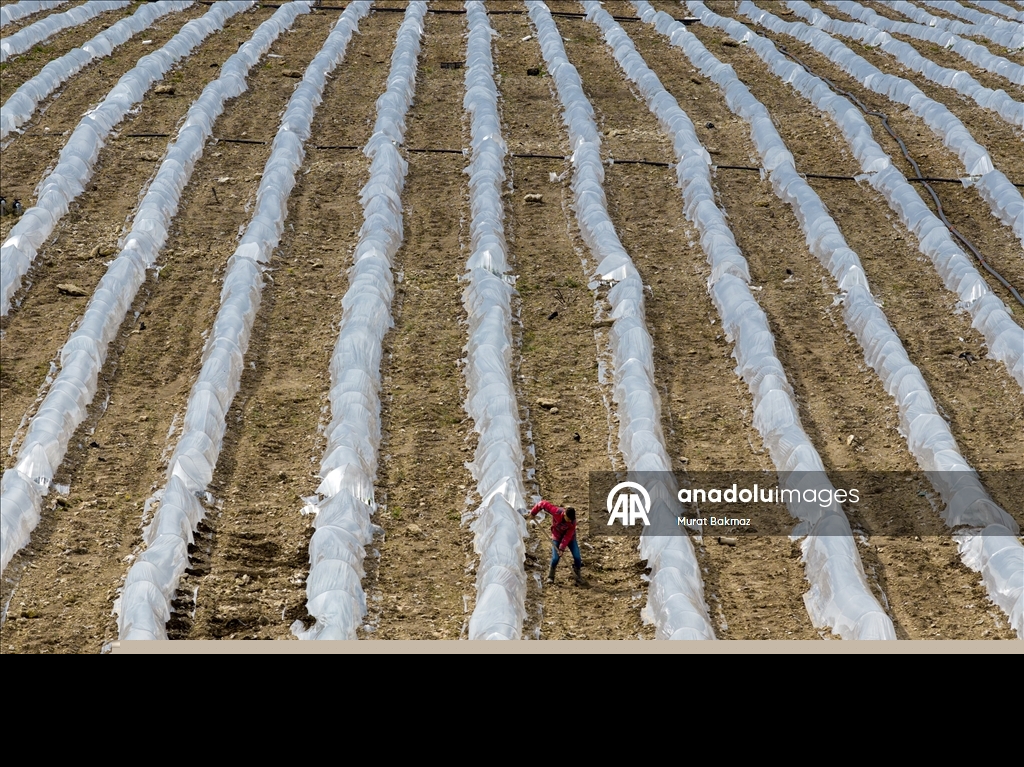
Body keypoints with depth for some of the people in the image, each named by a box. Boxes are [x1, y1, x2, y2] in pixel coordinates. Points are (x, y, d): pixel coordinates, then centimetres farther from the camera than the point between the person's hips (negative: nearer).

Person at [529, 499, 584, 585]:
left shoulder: (572, 521, -27)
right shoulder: (556, 512, -31)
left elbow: (568, 536, -24)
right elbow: (543, 504, -22)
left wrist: (562, 548, -27)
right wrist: (533, 512, -11)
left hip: (569, 537, 1)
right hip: (557, 536, -1)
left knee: (577, 557, -9)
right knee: (555, 557, -13)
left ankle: (578, 577, 7)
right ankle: (550, 576, 7)